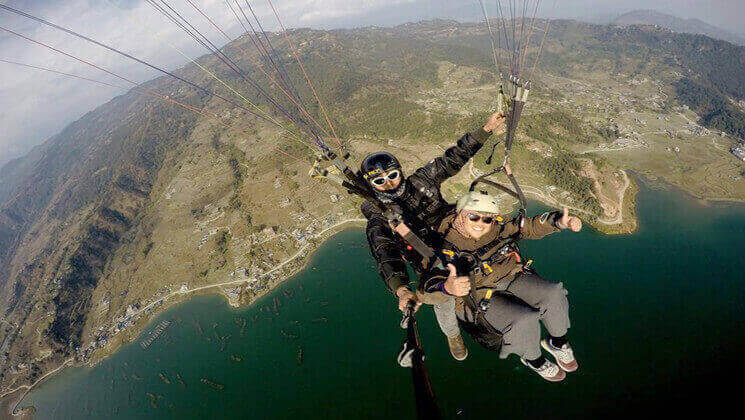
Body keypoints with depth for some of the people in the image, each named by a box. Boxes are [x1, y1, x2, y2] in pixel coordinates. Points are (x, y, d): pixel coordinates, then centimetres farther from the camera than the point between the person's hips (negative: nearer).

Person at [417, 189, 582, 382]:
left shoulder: (500, 227, -2)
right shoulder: (447, 249, -19)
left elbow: (531, 226, 8)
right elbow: (426, 291, -29)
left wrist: (559, 221, -12)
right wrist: (447, 288, -53)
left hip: (513, 279, 5)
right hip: (481, 299, -5)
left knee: (553, 294, -17)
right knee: (525, 321, -28)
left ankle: (558, 343, 12)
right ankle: (532, 359, 7)